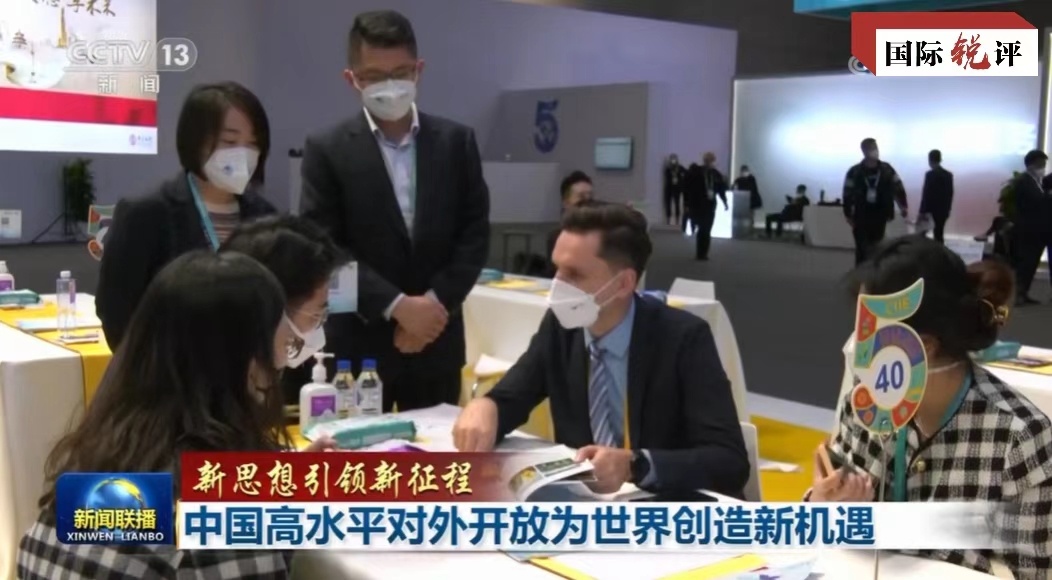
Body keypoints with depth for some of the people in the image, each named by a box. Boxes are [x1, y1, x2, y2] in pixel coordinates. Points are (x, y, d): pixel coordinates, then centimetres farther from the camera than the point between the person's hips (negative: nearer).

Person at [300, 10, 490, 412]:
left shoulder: (457, 141, 4)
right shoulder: (327, 150, -3)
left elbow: (475, 233, 2)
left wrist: (436, 303, -10)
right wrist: (397, 306, -16)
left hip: (438, 340, 2)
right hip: (359, 342, -2)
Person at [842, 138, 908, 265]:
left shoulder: (887, 169, 1)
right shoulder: (854, 172, -5)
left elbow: (898, 188, 6)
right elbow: (848, 194, -1)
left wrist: (903, 206, -2)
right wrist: (848, 215, -3)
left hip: (880, 214, 2)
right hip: (861, 215, -2)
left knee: (877, 248, 8)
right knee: (862, 249, -1)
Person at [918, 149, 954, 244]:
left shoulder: (930, 174, -13)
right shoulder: (948, 175, 7)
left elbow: (926, 194, -14)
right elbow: (950, 193, 11)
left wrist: (922, 211, -9)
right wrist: (947, 209, 18)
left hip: (932, 210, -6)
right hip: (943, 210, 6)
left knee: (937, 234, -2)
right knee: (939, 233, 11)